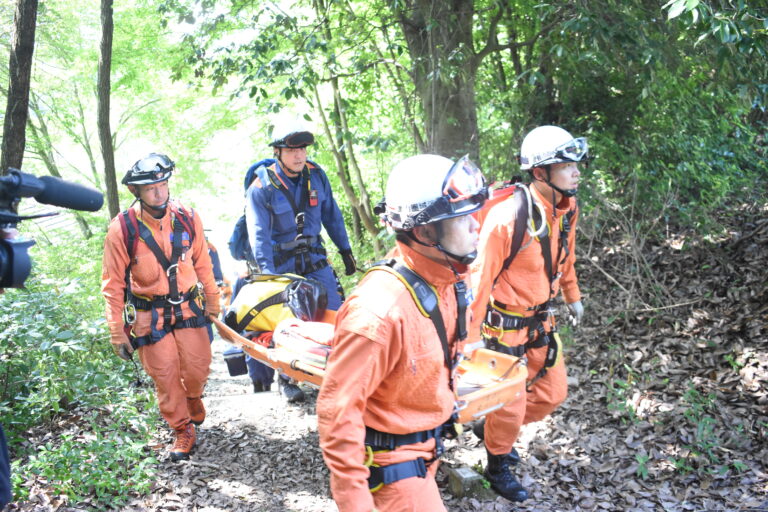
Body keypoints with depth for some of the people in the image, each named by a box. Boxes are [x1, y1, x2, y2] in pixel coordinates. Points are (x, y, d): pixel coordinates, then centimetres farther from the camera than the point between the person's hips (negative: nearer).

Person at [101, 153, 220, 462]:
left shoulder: (187, 219, -6)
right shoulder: (122, 229, -14)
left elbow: (202, 264, 8)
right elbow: (113, 285, -7)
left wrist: (213, 301, 14)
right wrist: (117, 333, -5)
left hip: (188, 308, 2)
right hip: (148, 317, -2)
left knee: (197, 370, 6)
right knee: (165, 377, 2)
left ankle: (193, 396, 42)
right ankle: (182, 431, 24)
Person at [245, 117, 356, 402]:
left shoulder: (316, 175, -3)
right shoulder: (261, 186, -16)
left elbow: (331, 215, 8)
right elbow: (258, 235, -18)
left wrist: (345, 250, 10)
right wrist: (268, 276, -25)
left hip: (315, 259, 4)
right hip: (281, 265, -3)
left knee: (334, 314, 3)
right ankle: (286, 379, 22)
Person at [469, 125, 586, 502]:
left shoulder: (567, 208, -5)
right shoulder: (507, 217, -29)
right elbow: (481, 276, -22)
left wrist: (572, 295, 24)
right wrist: (471, 332, -18)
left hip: (541, 320, 8)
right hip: (504, 325, -7)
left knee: (552, 393, 17)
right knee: (510, 401, 6)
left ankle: (496, 428, 44)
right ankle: (498, 466, 35)